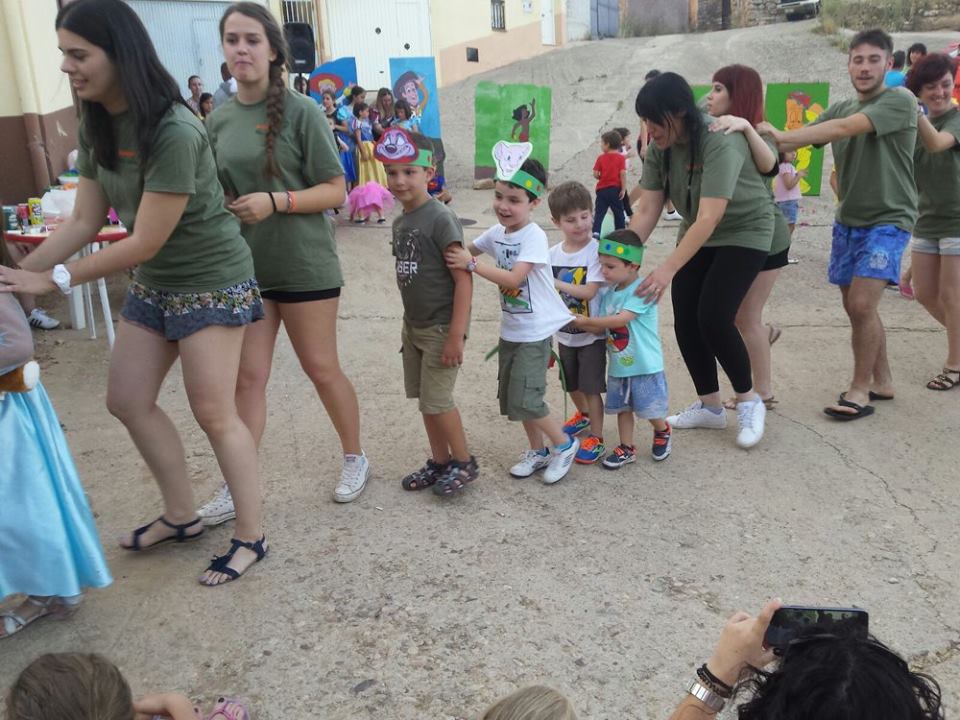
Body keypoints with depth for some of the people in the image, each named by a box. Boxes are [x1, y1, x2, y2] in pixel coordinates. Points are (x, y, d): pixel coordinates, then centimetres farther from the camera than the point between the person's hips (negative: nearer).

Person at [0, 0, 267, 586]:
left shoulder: (174, 131, -26)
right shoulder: (97, 126, 0)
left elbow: (145, 241, -23)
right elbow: (85, 221, 3)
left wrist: (53, 280, -17)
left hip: (211, 280, -8)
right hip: (154, 282, 9)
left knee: (213, 412, -3)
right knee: (127, 401, 12)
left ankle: (252, 536, 14)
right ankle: (182, 515, 30)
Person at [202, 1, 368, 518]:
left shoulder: (301, 112, -9)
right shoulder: (220, 120, 6)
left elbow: (335, 191, -11)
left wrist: (275, 201, -22)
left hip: (303, 265, -4)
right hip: (243, 265, 4)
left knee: (321, 369, 8)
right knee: (248, 377, 6)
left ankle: (355, 458, 29)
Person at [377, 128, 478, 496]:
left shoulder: (441, 218, -17)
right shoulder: (400, 222, 7)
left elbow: (464, 278, -20)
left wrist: (456, 335, -22)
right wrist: (408, 325, 18)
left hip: (441, 328, -8)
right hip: (414, 327, 8)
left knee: (436, 399, -4)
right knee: (423, 397, 13)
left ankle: (464, 462, 16)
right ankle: (440, 461, 28)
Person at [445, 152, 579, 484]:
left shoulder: (534, 237, -19)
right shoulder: (497, 232, 3)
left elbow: (513, 278, -29)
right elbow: (465, 251, 17)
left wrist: (471, 264, -30)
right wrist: (456, 254, -5)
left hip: (535, 332, -8)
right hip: (510, 330, 8)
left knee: (524, 399, -9)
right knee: (511, 397, 13)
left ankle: (565, 444, 13)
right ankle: (537, 451, 31)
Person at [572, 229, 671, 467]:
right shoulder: (607, 293, 3)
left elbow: (621, 319, -27)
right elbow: (601, 327, 0)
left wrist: (586, 320, -22)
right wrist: (577, 322, -17)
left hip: (645, 365, -6)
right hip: (618, 365, 6)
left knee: (650, 410, 8)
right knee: (622, 408, 14)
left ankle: (662, 432, 38)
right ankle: (627, 449, 29)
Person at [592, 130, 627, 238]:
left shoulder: (601, 158, -1)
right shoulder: (621, 158, -2)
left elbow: (595, 174, -6)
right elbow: (623, 174, -11)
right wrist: (623, 189, -7)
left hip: (602, 189, 0)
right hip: (615, 189, 0)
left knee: (599, 212, 3)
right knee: (618, 212, 12)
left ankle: (596, 231, -12)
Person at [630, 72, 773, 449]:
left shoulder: (721, 142, -31)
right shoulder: (659, 148, -10)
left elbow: (709, 218, -36)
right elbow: (646, 211, -11)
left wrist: (668, 270, -43)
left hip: (743, 231, -6)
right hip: (697, 234, 7)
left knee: (714, 317, -18)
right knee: (685, 322, 0)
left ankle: (749, 401, 5)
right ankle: (709, 406, 18)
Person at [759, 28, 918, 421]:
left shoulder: (900, 101, -12)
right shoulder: (840, 108, 9)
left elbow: (845, 128, -25)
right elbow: (803, 139, -1)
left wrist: (781, 135, -29)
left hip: (887, 221, -6)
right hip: (848, 220, 6)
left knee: (862, 305, -15)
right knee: (857, 307, 9)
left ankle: (860, 389, 1)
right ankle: (882, 381, 24)